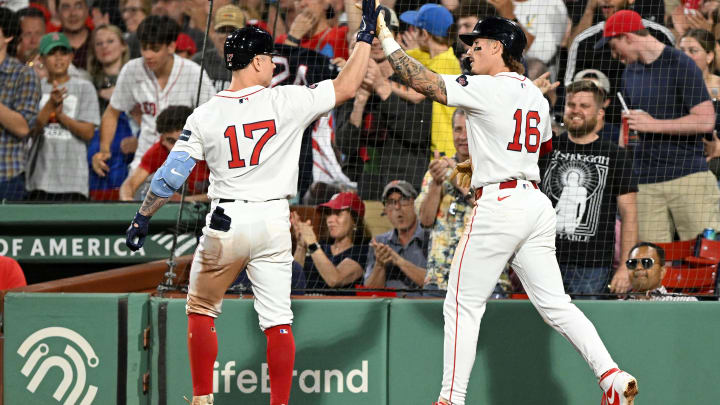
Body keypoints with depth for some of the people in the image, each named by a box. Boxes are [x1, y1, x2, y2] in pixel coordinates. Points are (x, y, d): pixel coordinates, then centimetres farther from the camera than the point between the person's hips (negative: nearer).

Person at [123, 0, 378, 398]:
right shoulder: (286, 102, -6)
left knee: (200, 311, 17)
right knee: (277, 320, 4)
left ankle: (202, 398, 15)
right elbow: (346, 86, 0)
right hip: (273, 221, 0)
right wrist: (365, 34, 9)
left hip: (225, 224, 0)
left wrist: (143, 216, 8)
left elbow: (171, 174, -3)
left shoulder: (205, 115, -4)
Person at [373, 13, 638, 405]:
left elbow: (421, 80, -13)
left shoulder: (486, 89, -10)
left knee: (463, 305, 1)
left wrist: (386, 39, -2)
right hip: (536, 203, 8)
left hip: (497, 206, -8)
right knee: (554, 303, 7)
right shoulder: (534, 95, 15)